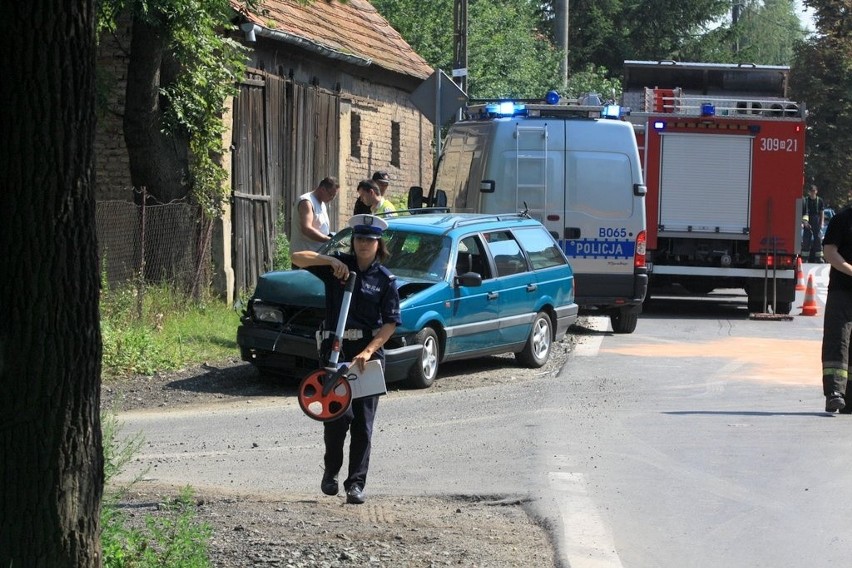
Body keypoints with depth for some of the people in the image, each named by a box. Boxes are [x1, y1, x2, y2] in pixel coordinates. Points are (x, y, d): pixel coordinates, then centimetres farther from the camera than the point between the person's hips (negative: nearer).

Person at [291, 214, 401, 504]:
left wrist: (368, 351, -14)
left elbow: (391, 322, -2)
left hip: (369, 351, 1)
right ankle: (331, 469, 11)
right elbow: (298, 258, -1)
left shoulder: (385, 279, 2)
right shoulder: (338, 265, 4)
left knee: (363, 420, 0)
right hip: (336, 348, -1)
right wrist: (330, 261, -15)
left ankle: (356, 483, 6)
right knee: (338, 412, -12)